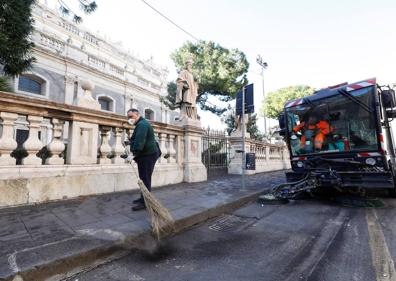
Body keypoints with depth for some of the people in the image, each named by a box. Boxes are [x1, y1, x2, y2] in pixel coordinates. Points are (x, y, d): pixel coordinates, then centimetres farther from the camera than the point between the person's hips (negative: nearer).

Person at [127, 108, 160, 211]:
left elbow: (139, 142, -28)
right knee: (144, 178, 17)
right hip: (147, 154, 11)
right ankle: (144, 198, 28)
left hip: (147, 155, -11)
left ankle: (145, 202, -2)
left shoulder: (142, 124, -15)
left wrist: (133, 153, -30)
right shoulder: (142, 123, 20)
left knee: (145, 179, -7)